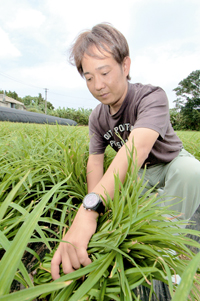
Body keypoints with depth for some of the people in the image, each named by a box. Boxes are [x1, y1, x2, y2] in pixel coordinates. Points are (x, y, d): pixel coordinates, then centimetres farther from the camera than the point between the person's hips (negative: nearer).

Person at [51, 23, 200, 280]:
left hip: (171, 162, -4)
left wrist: (89, 207, -59)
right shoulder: (97, 118, -9)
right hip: (138, 171, 5)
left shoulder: (152, 97, -28)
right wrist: (92, 212, -36)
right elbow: (94, 161, -18)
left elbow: (138, 147, -47)